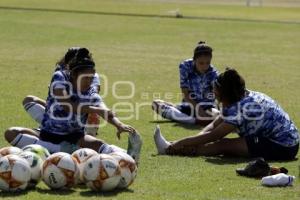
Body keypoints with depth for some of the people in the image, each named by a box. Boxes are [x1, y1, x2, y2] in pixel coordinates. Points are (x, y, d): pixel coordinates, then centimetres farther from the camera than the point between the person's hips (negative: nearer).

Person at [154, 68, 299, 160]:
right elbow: (214, 125, 5)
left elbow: (214, 136, -21)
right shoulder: (245, 97, 8)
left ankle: (170, 150, -9)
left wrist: (181, 143, -17)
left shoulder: (243, 107, -21)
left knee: (224, 145, -14)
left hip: (281, 147, -10)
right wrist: (194, 140, -12)